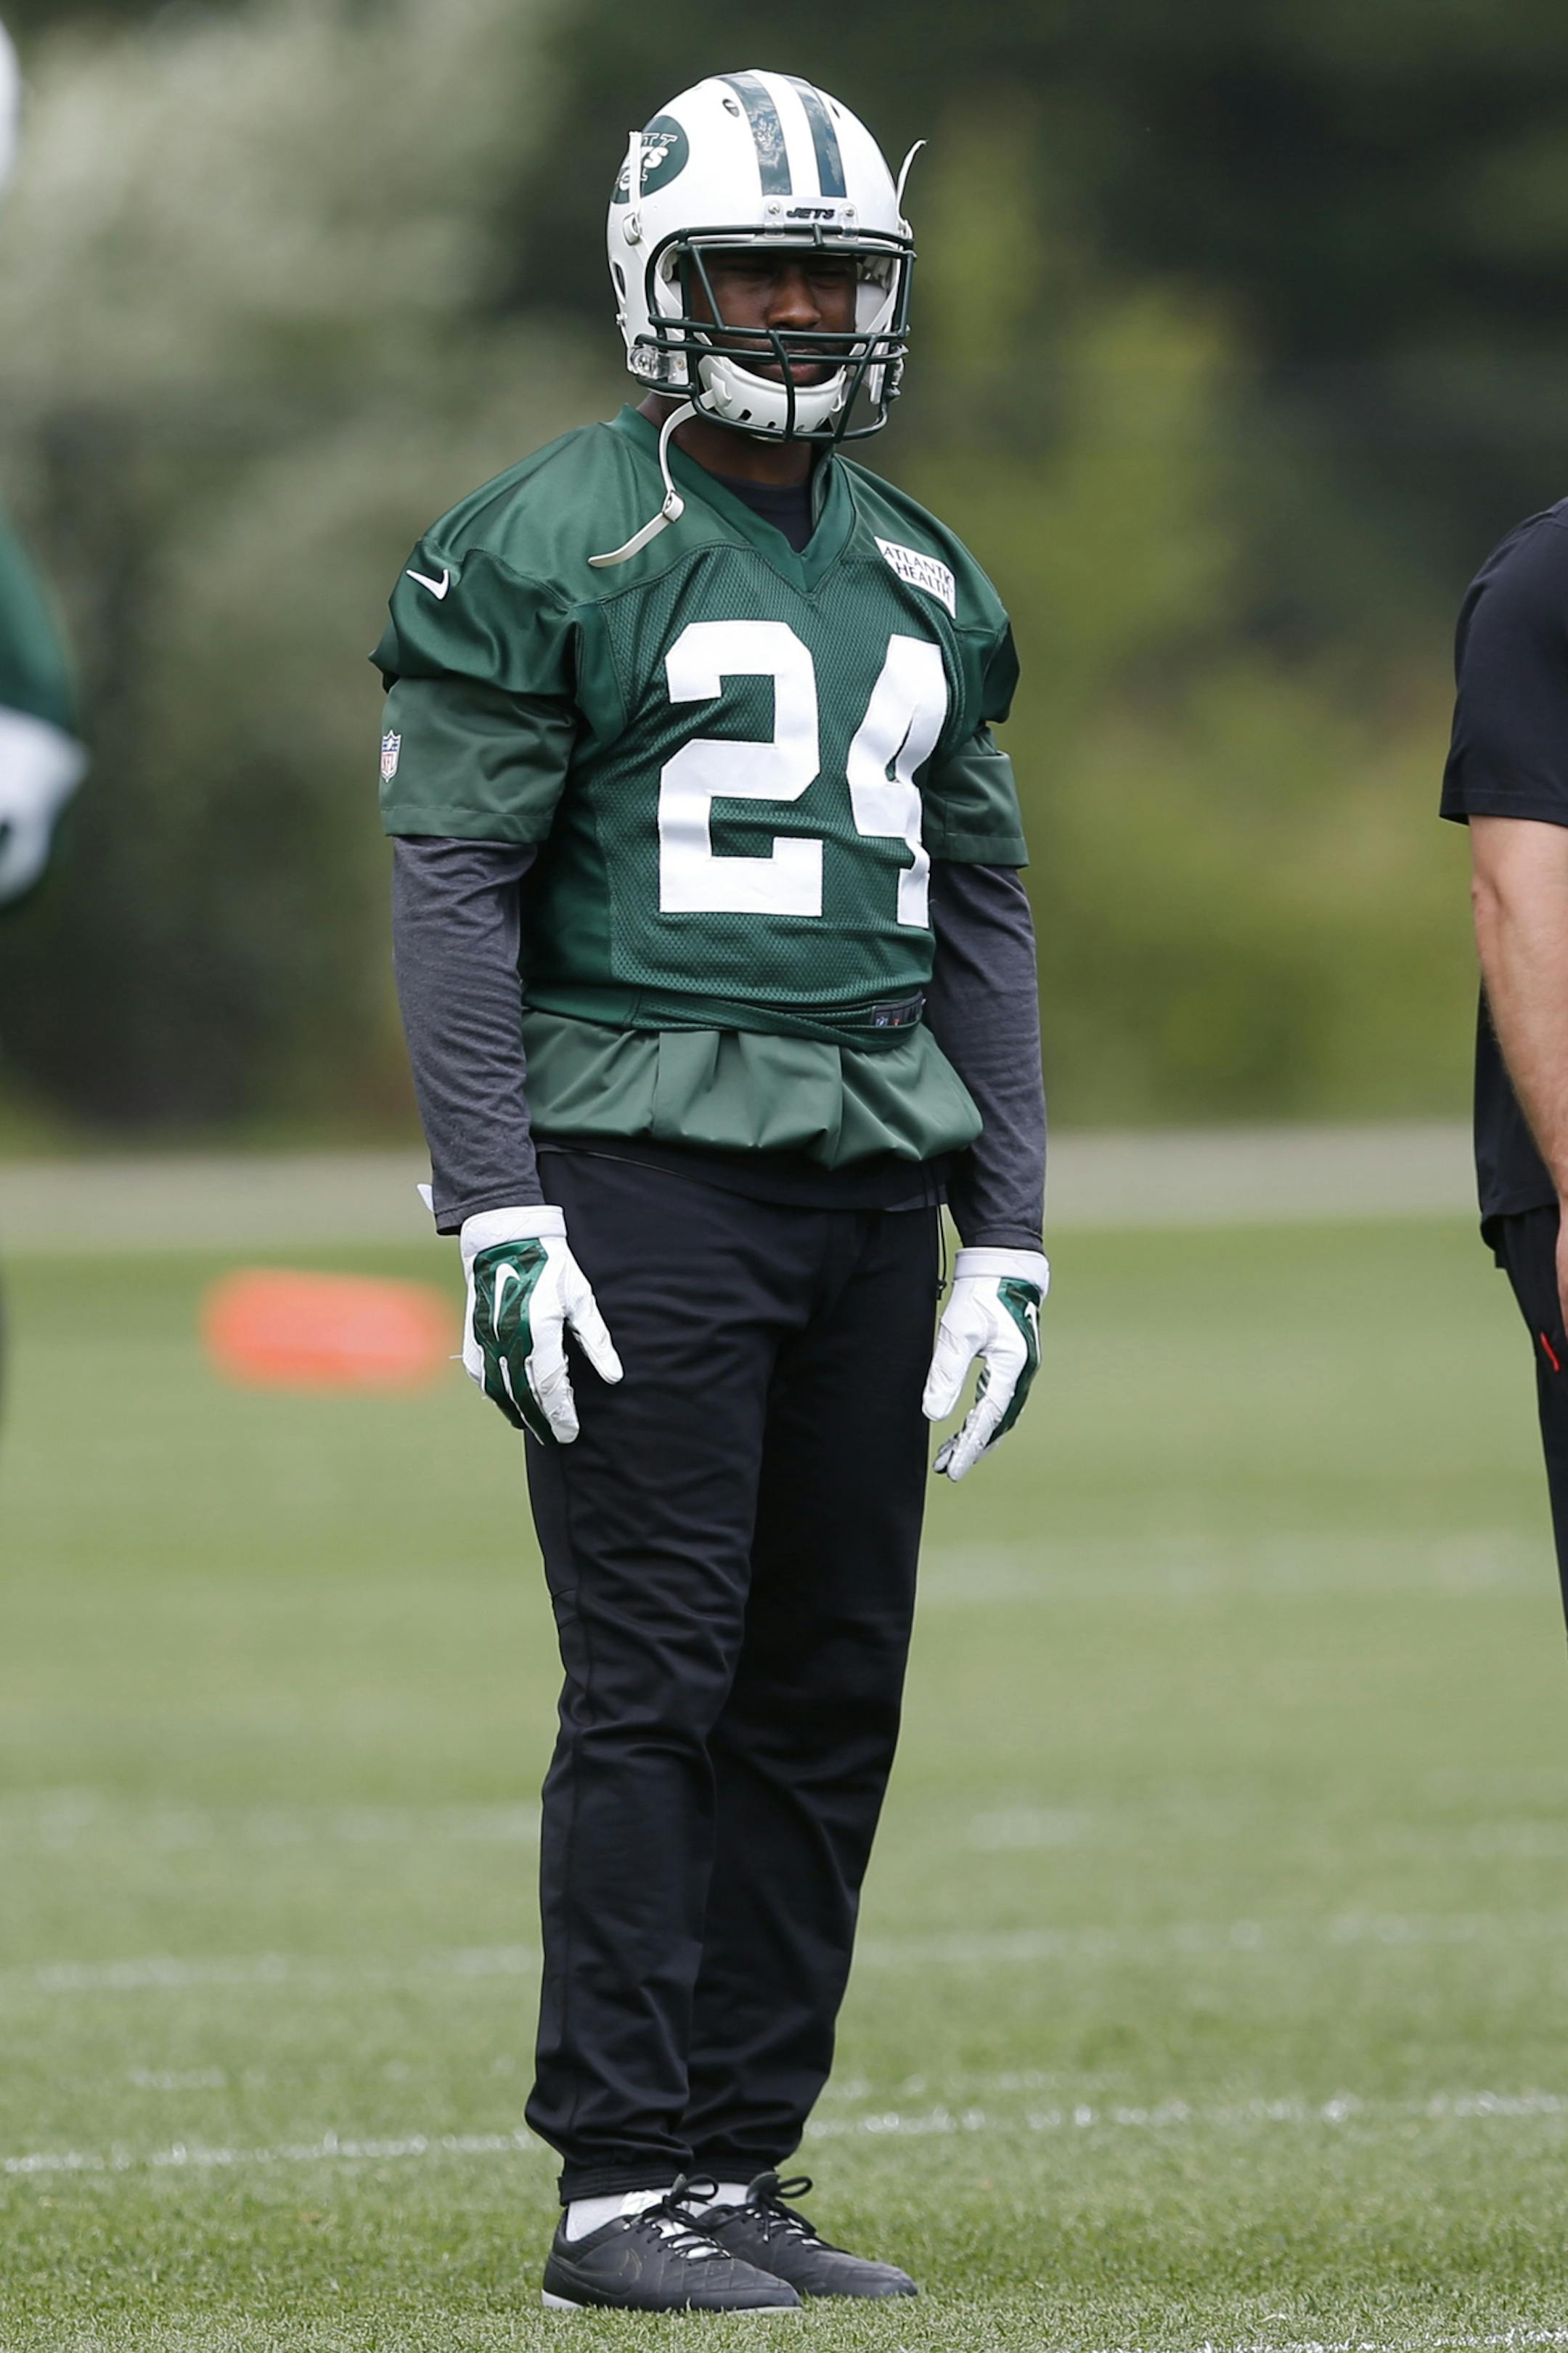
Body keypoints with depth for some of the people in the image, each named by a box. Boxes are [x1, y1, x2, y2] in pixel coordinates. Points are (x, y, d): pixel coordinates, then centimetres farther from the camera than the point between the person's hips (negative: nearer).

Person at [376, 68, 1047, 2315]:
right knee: (655, 1681, -9)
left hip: (870, 1180, 6)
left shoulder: (925, 586, 17)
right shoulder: (549, 554, -3)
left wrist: (1008, 1233, 13)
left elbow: (979, 919, 19)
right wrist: (495, 1206, -13)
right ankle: (618, 2184, -6)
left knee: (831, 1690, 5)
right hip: (645, 1170, -6)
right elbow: (455, 883, -6)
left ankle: (741, 2165, 11)